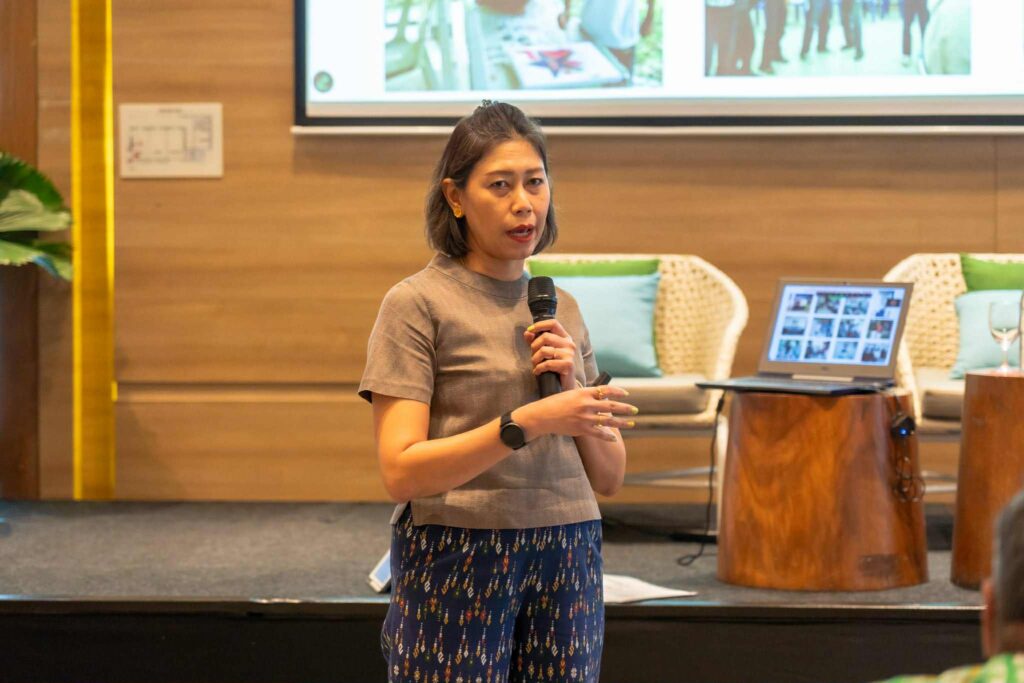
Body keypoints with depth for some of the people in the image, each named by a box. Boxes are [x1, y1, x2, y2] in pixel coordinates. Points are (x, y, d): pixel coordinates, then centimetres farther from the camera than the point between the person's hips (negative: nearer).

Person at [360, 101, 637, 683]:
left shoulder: (563, 309, 13)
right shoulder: (417, 304, -4)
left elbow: (609, 477, 13)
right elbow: (401, 471, -14)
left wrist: (574, 390, -4)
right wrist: (527, 422, -22)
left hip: (567, 563, 5)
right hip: (456, 561, -5)